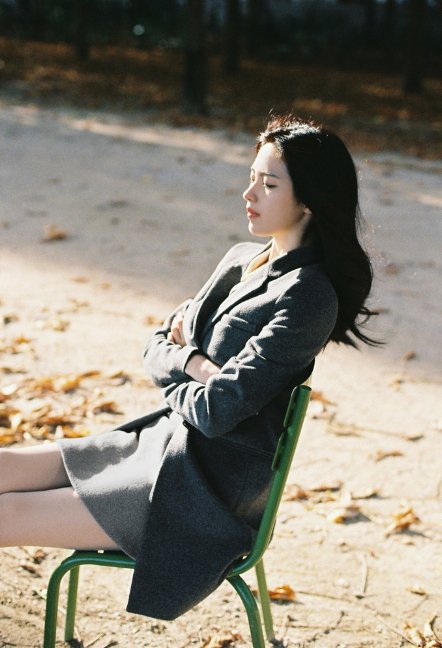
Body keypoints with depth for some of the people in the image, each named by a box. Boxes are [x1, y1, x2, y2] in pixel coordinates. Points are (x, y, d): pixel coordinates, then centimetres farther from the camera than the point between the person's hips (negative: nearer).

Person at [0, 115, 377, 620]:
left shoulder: (308, 297, -18)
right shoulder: (241, 260, 9)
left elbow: (218, 410, -22)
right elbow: (156, 349, 12)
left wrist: (174, 383, -1)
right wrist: (192, 363, -10)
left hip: (209, 490, -9)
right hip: (166, 441, 9)